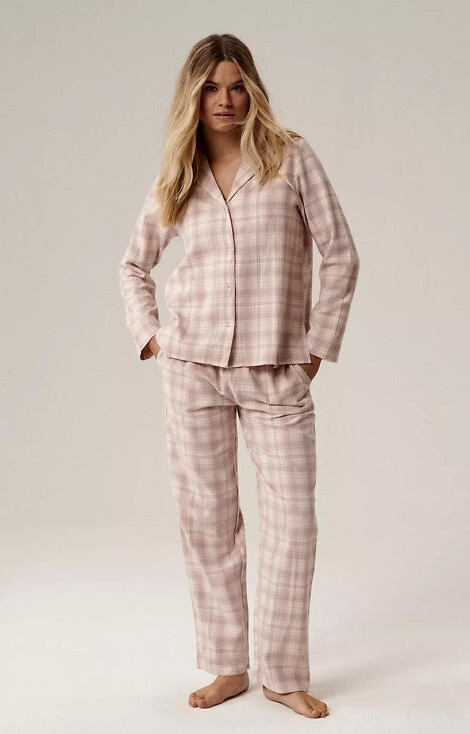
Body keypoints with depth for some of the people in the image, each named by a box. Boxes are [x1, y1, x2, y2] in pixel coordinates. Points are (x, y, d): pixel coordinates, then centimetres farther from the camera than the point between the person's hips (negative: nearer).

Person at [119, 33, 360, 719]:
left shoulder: (292, 158, 1)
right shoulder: (175, 179, 9)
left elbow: (341, 254, 1)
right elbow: (134, 264, 21)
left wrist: (318, 345, -2)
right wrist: (147, 333, 8)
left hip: (277, 371, -2)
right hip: (192, 367, 2)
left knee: (293, 519, -1)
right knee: (206, 518, 6)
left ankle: (284, 674, 15)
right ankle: (228, 668, 20)